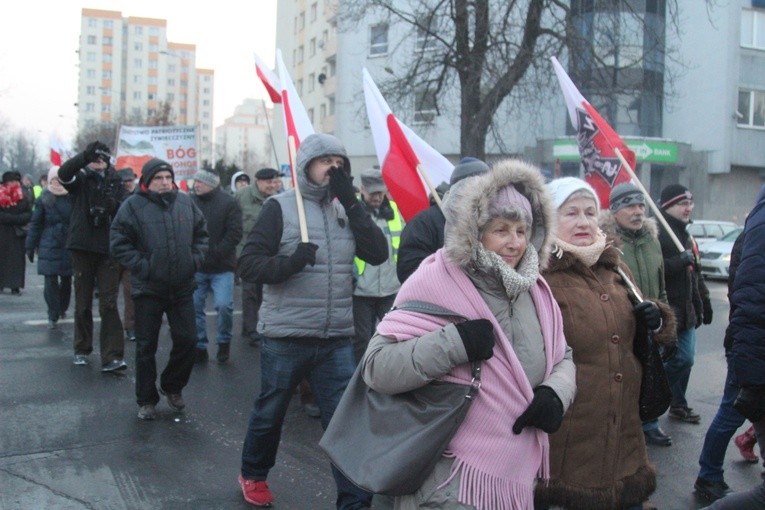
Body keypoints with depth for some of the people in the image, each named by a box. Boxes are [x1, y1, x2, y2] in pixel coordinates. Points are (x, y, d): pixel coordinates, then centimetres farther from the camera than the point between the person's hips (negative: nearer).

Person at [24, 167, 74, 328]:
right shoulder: (44, 199, 0)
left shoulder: (72, 198, 1)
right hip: (49, 247, -1)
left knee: (67, 279, 10)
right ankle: (53, 316, 4)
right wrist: (30, 246, 1)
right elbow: (35, 223, 3)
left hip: (68, 247, 1)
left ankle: (62, 308, 33)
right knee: (51, 281, -4)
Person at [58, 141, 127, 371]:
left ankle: (111, 357, -8)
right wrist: (85, 156, -33)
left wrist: (113, 205, -15)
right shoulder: (80, 179, 4)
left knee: (109, 304, -5)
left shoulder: (115, 182, 8)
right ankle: (82, 349, 27)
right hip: (82, 247, 0)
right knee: (83, 303, 11)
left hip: (108, 248, 0)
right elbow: (63, 173, -18)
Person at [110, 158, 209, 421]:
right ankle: (146, 400, 22)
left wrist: (195, 259, 2)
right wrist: (141, 266, -15)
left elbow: (201, 233, 15)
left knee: (187, 340, 6)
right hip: (148, 289, -3)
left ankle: (172, 386, 31)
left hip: (182, 288, 3)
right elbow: (118, 242, -8)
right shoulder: (134, 205, -7)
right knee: (146, 347, 7)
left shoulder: (185, 202, 5)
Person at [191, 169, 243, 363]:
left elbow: (234, 234, -9)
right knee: (194, 307, 6)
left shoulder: (229, 203, -4)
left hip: (221, 268, -3)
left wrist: (214, 254, -16)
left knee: (224, 305, -10)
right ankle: (199, 346, 22)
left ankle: (224, 341, 15)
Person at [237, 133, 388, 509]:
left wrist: (350, 202, -11)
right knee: (269, 413, 16)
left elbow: (378, 254, -5)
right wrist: (289, 263, -28)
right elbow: (248, 264, -10)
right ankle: (253, 475, 42)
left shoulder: (346, 208, 8)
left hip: (337, 339, 3)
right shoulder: (280, 206, -6)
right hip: (285, 336, -3)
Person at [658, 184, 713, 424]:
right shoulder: (657, 235, -14)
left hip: (686, 312, 9)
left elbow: (695, 274, 24)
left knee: (685, 359, 13)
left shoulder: (686, 236, 18)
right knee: (675, 361, -5)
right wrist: (680, 261, -25)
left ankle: (678, 405, 27)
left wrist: (704, 303, 22)